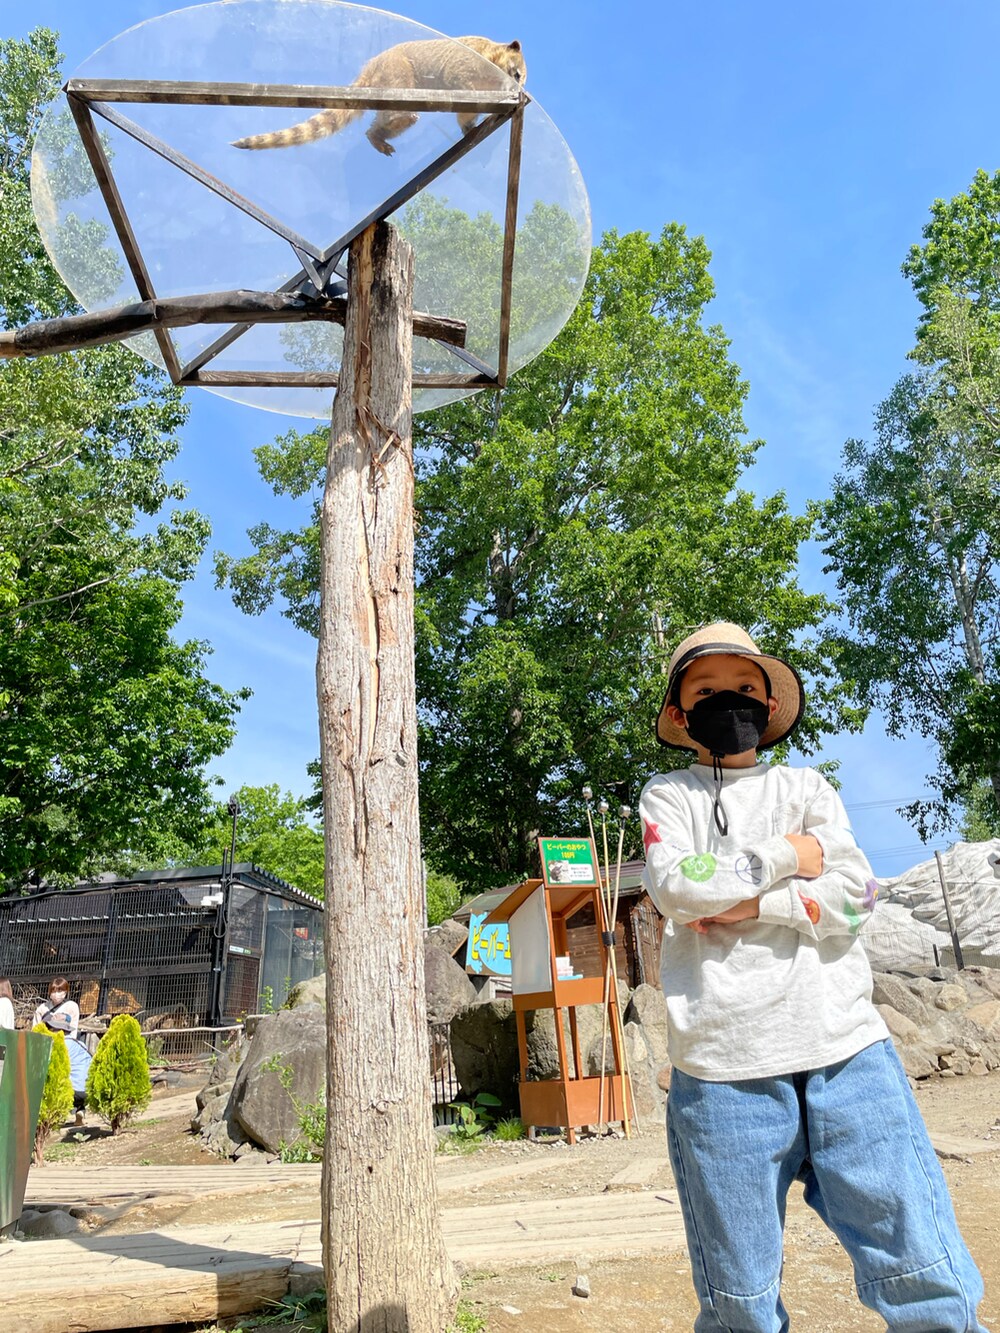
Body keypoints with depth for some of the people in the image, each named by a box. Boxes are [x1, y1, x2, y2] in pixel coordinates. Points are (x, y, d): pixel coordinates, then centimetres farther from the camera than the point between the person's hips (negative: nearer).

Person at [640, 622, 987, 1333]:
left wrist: (746, 902, -7)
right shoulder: (668, 795, 11)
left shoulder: (809, 787, 15)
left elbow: (852, 896, 0)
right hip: (724, 1066, -1)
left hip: (845, 1048, 2)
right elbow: (676, 885, -8)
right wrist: (786, 858, -1)